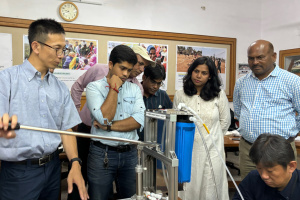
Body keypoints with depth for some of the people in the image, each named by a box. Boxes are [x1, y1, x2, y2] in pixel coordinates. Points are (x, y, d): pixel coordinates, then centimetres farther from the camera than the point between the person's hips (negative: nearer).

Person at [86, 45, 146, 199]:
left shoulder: (134, 89, 7)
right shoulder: (94, 87, -3)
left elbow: (140, 120, -8)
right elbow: (104, 118, -19)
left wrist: (109, 126, -14)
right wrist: (114, 88, -13)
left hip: (130, 153, 3)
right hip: (102, 154, -3)